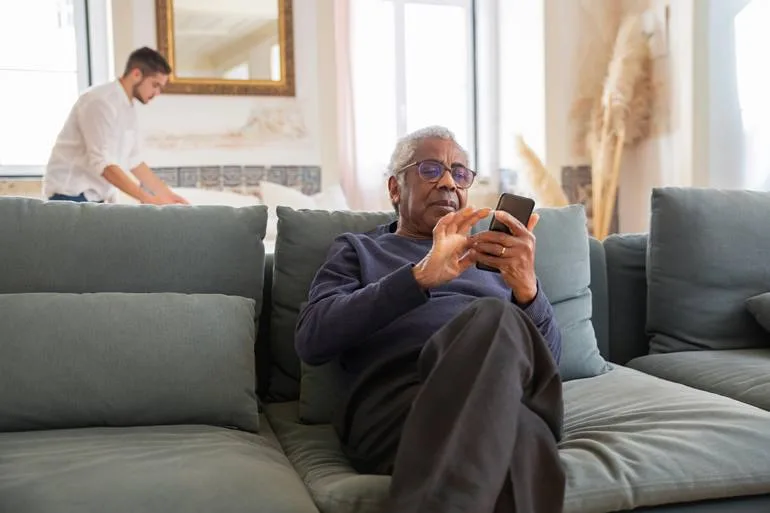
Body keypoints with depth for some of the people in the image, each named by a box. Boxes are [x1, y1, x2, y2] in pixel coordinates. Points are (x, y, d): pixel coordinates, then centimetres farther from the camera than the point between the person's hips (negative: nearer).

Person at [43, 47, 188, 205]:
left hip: (94, 198, 9)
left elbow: (133, 161, 12)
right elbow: (103, 164, -27)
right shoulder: (101, 102, -19)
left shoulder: (128, 107, 9)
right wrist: (148, 198, -30)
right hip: (71, 195, -9)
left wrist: (166, 194, 6)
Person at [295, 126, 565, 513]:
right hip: (395, 401, -3)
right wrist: (420, 277, -12)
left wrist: (527, 288, -7)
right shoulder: (357, 250, 22)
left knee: (496, 320, -35)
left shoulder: (490, 252, 30)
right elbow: (311, 341, 1)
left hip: (510, 396, 4)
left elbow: (547, 356, 16)